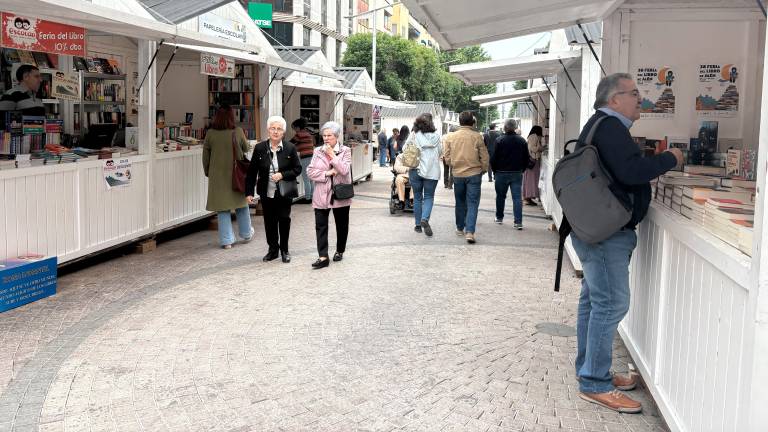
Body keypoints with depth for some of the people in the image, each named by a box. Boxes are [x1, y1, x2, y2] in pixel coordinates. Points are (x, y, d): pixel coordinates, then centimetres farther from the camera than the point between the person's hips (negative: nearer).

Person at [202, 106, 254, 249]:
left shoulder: (210, 133, -7)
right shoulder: (238, 132, -9)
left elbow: (205, 155, 1)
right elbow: (246, 149, 5)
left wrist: (207, 172, 14)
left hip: (218, 176, 0)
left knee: (222, 209, 6)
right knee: (242, 204, 17)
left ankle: (227, 240, 7)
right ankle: (246, 235, 29)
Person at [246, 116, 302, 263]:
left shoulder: (290, 148, -3)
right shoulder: (260, 148, -1)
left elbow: (298, 169, -1)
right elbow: (252, 172, 3)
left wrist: (282, 175, -17)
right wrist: (249, 192, 0)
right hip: (266, 193, 1)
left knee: (284, 220, 3)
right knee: (269, 221, 8)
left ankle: (284, 250, 18)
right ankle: (273, 249, 23)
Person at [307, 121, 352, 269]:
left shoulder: (345, 151, -1)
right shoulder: (318, 151, 5)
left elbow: (344, 170, -16)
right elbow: (310, 171, -3)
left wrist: (332, 155, -14)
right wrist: (327, 173, -14)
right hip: (321, 195, 1)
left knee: (342, 225, 12)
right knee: (320, 226, -6)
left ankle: (340, 251, 30)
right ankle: (323, 257, -5)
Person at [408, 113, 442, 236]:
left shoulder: (414, 135, -6)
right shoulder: (436, 135, -3)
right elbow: (440, 152, 5)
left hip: (416, 169, 0)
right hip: (432, 170, 0)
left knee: (417, 198, 11)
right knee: (429, 197, 7)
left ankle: (418, 224, 14)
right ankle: (425, 218, -16)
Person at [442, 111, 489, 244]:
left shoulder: (450, 137, -2)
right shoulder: (477, 136, -8)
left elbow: (447, 157, 3)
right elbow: (484, 157, -4)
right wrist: (483, 170, 13)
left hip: (457, 174, 3)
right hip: (474, 173, -3)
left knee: (460, 202, 18)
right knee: (472, 203, -1)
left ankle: (460, 228, 28)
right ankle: (469, 232, -11)